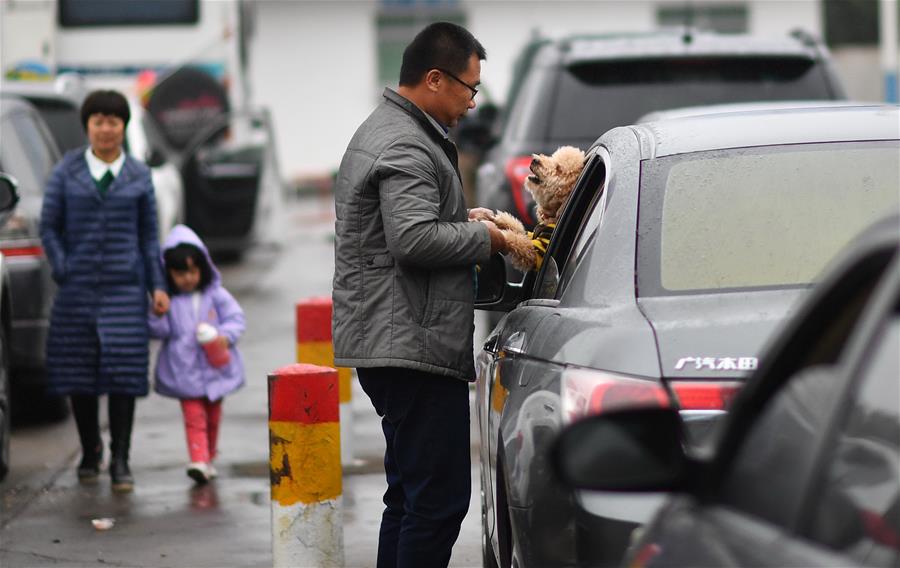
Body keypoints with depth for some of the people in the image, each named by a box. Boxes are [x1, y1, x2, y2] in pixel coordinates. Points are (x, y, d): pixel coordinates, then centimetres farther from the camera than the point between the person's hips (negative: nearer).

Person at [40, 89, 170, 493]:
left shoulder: (138, 176, 6)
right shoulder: (67, 170, 4)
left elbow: (149, 235, 9)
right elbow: (49, 226, 4)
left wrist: (157, 286, 2)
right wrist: (63, 272, -5)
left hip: (124, 288, 0)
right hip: (77, 288, 0)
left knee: (123, 370, -8)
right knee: (78, 371, 4)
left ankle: (120, 461, -5)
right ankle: (89, 452, 21)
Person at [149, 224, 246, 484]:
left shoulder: (216, 295, -1)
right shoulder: (168, 300, -4)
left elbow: (235, 317, -2)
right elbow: (159, 331, -4)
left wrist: (226, 336, -21)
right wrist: (157, 315, -24)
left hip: (215, 367, 2)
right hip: (185, 371, -2)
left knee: (212, 417, 15)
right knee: (193, 416, -11)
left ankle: (208, 459, 30)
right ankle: (199, 461, -19)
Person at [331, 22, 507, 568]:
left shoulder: (384, 131, 20)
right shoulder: (406, 147, -15)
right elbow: (414, 239, -26)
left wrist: (461, 217, 16)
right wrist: (480, 237, -11)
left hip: (389, 343, 11)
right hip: (413, 345, -11)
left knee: (411, 493, 17)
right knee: (440, 499, -11)